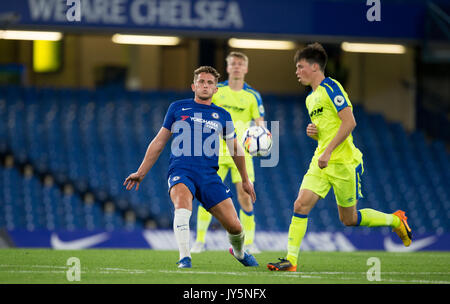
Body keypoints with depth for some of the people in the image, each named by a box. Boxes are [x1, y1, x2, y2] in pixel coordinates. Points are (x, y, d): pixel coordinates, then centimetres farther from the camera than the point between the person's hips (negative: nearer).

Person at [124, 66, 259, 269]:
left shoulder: (222, 116, 14)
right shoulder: (178, 108, 11)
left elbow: (235, 148, 27)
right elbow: (159, 142, 17)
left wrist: (245, 179, 32)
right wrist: (141, 173, 15)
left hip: (209, 174, 2)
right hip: (181, 170, -2)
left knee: (234, 226, -4)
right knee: (182, 205, -36)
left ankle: (239, 252, 30)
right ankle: (184, 259, -37)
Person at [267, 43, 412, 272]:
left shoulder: (331, 87, -10)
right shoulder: (311, 98, 18)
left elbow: (349, 122, -19)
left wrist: (328, 152, -23)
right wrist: (312, 132, 3)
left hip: (343, 163, -8)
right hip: (321, 162, 8)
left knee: (349, 219, 3)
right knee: (301, 205, -9)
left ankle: (396, 221, 24)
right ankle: (291, 259, -10)